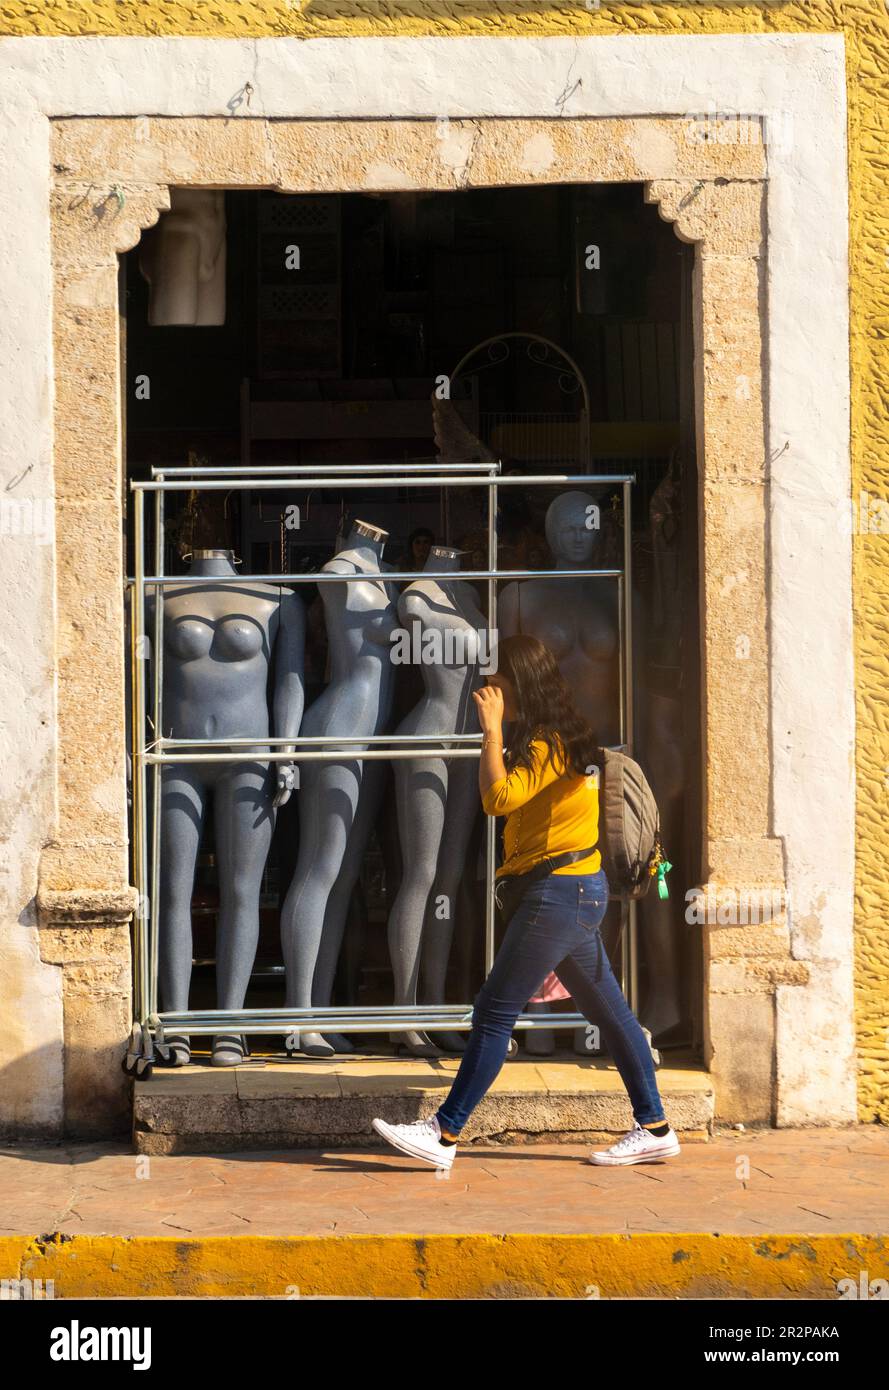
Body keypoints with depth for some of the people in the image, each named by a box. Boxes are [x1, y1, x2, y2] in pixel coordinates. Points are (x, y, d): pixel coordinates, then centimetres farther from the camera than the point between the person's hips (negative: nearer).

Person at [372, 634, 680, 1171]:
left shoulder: (549, 742, -13)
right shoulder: (553, 738, 17)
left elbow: (498, 797, -23)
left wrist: (493, 729, -18)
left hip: (561, 891, -10)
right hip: (578, 891, 10)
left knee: (495, 1012, -8)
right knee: (609, 1011, 10)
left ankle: (445, 1134, -6)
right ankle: (655, 1128, 13)